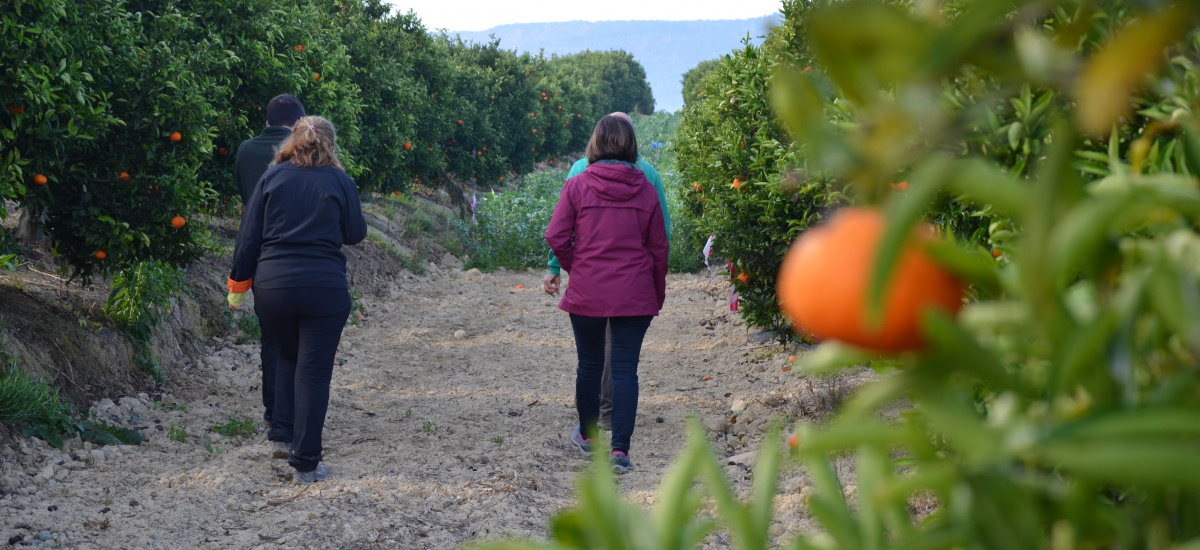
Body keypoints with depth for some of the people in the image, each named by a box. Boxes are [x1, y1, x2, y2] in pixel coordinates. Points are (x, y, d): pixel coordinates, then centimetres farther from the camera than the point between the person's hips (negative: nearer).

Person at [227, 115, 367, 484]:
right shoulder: (340, 181, 1)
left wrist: (238, 283, 10)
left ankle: (283, 429, 20)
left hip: (272, 286, 2)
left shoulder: (272, 177, 5)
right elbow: (355, 234, 8)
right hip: (324, 287, -2)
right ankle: (306, 463, 1)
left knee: (288, 356, 27)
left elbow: (249, 236, 4)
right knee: (314, 372, 2)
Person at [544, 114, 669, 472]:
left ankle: (587, 436, 33)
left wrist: (574, 268, 8)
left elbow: (556, 237, -9)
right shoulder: (645, 190, -1)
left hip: (587, 292, 0)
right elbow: (659, 247, 4)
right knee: (625, 368, 1)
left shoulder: (577, 186, -5)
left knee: (589, 365, 15)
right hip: (635, 295, 0)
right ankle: (620, 449, -7)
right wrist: (658, 294, 13)